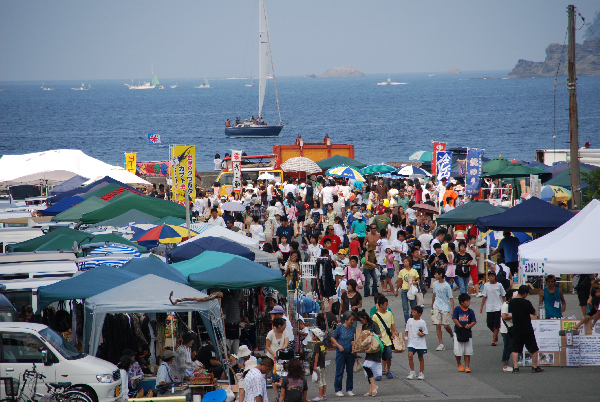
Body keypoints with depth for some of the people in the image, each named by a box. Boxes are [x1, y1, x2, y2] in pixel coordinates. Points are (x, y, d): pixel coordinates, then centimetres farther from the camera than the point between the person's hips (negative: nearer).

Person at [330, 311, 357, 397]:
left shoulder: (353, 329, 6)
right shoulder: (340, 327, -5)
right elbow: (332, 338, -1)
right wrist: (338, 345, -13)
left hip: (350, 353, 4)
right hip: (341, 352, -4)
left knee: (350, 372, 8)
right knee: (339, 371, -1)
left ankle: (349, 389, 17)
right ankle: (338, 390, 7)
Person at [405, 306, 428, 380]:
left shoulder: (422, 322, -4)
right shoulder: (410, 320, 5)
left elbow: (425, 332, 1)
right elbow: (407, 330, 14)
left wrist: (421, 334, -19)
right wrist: (406, 336, -2)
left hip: (420, 343, -2)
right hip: (411, 341, 2)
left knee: (421, 357, 7)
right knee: (410, 355, -17)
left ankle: (421, 373, 17)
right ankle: (412, 372, -7)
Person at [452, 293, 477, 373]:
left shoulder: (470, 311, 5)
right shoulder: (457, 309, -3)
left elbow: (474, 321, 4)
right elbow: (454, 319, -9)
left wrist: (469, 325, -17)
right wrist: (461, 327, -15)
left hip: (468, 333, 3)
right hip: (458, 333, -2)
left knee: (468, 351, 1)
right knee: (458, 351, 0)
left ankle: (467, 366, 9)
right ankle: (459, 364, 25)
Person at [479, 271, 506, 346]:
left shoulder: (499, 285, 1)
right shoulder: (486, 285, 5)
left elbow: (503, 296, 7)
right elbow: (484, 297, 10)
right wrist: (481, 307, 7)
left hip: (498, 308, -2)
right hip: (489, 308, 2)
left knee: (496, 324, -5)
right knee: (489, 324, 1)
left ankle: (494, 340, 1)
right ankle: (496, 334, 29)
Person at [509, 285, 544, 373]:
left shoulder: (512, 302, 0)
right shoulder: (526, 303, -17)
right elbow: (534, 313, -7)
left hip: (516, 329, 5)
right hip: (527, 329, -5)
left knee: (515, 349, 7)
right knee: (533, 349, 9)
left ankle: (515, 367, 0)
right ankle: (535, 367, 12)